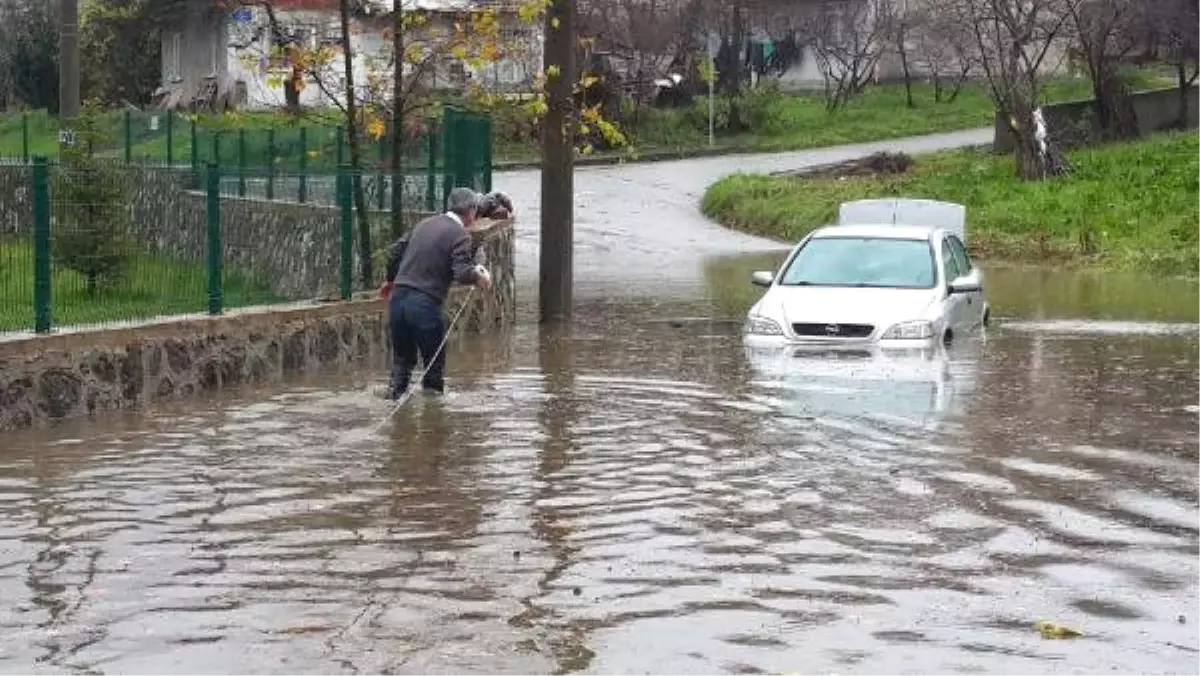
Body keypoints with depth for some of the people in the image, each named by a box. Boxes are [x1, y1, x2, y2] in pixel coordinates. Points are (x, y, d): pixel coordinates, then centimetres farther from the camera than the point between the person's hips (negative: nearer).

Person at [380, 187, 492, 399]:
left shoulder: (424, 224, 14)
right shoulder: (460, 235, -6)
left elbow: (395, 252, 20)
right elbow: (462, 272, -16)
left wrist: (391, 280, 35)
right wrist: (479, 276, 4)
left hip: (398, 297, 6)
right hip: (425, 302, -6)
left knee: (402, 358, 18)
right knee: (434, 361, 7)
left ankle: (395, 394, 14)